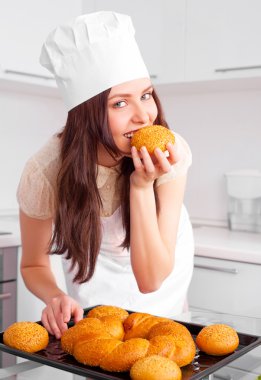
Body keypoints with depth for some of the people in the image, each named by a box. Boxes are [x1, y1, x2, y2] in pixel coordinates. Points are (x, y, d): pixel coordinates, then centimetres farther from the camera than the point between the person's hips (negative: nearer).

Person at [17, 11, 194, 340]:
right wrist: (55, 297, -39)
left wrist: (142, 184, -46)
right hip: (94, 263, 0)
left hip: (163, 259, 1)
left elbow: (150, 279, -35)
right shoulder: (44, 173, -35)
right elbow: (33, 265, -16)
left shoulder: (170, 154, -36)